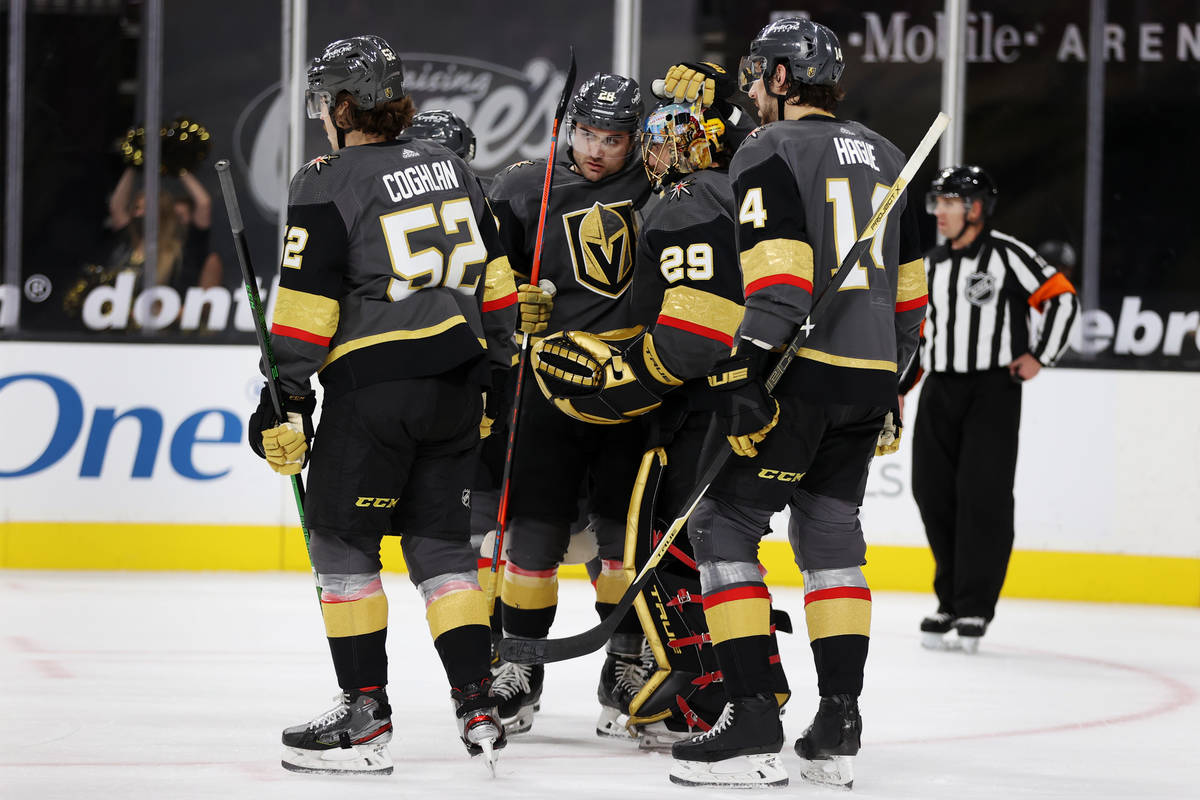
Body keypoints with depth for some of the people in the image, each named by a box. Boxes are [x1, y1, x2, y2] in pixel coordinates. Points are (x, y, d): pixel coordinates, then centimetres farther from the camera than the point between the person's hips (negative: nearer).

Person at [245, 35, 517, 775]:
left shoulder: (327, 185, -8)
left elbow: (308, 305, -11)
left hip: (373, 384, -7)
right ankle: (479, 706, 6)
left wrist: (285, 397, -5)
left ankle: (366, 716, 2)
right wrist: (496, 368, 23)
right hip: (455, 382, 7)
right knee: (441, 542, 13)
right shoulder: (448, 165, 12)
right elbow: (494, 278, 15)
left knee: (342, 542, 4)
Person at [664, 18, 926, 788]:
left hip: (799, 373, -8)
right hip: (870, 375, 8)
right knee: (830, 532, 15)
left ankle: (754, 724, -10)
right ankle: (838, 728, 10)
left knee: (723, 524, -2)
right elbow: (909, 282, 21)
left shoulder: (770, 152, -7)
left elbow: (779, 275, -19)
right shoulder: (883, 155, 17)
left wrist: (745, 372, -22)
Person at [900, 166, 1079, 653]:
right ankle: (950, 601, 15)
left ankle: (975, 608, -7)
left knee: (983, 495, -10)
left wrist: (1040, 356, -9)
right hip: (940, 392, 6)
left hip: (993, 389, -6)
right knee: (933, 494, 2)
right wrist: (897, 388, 14)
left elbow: (1061, 298, -5)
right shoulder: (932, 264, 13)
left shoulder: (1007, 255, -6)